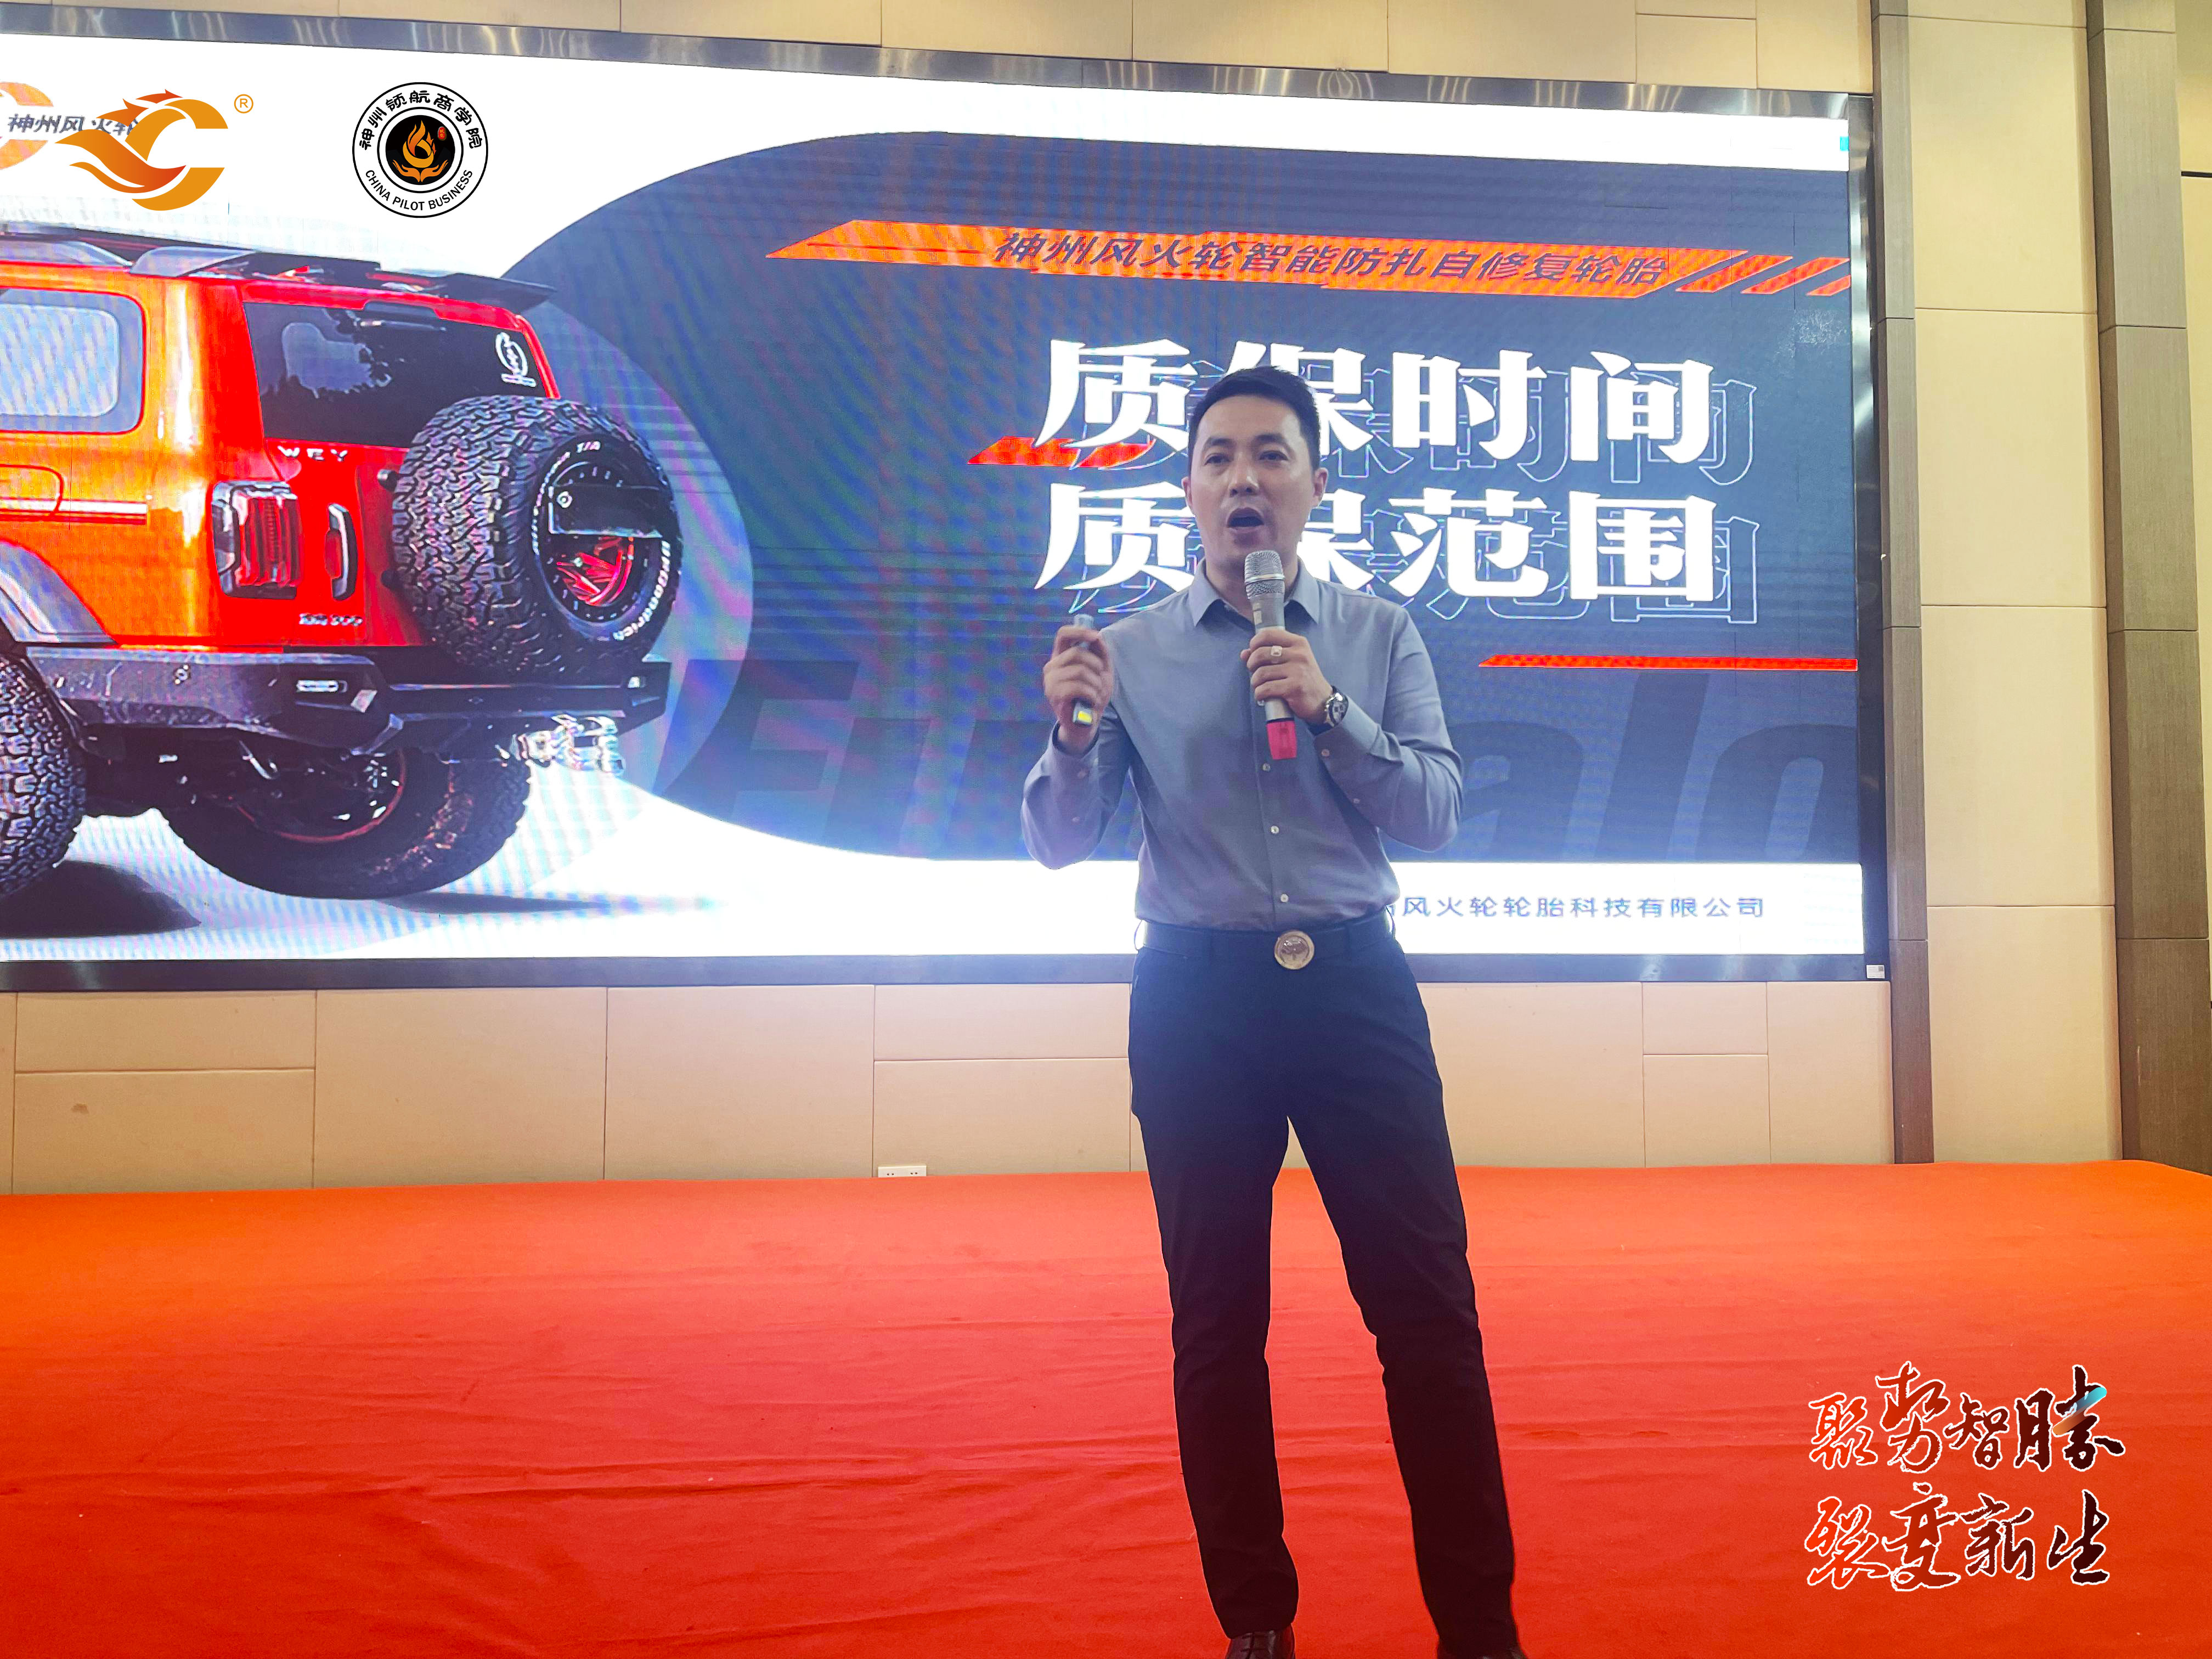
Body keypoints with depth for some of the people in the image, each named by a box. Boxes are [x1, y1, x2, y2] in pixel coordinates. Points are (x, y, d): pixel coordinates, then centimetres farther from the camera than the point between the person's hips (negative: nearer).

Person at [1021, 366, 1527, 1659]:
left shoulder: (1379, 635, 7)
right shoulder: (1131, 650, 5)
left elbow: (1437, 812, -1)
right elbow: (1059, 844, 3)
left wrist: (1329, 707, -14)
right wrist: (1074, 732, -17)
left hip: (1356, 982, 0)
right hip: (1197, 994, 0)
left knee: (1428, 1304, 1)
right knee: (1217, 1320, 7)